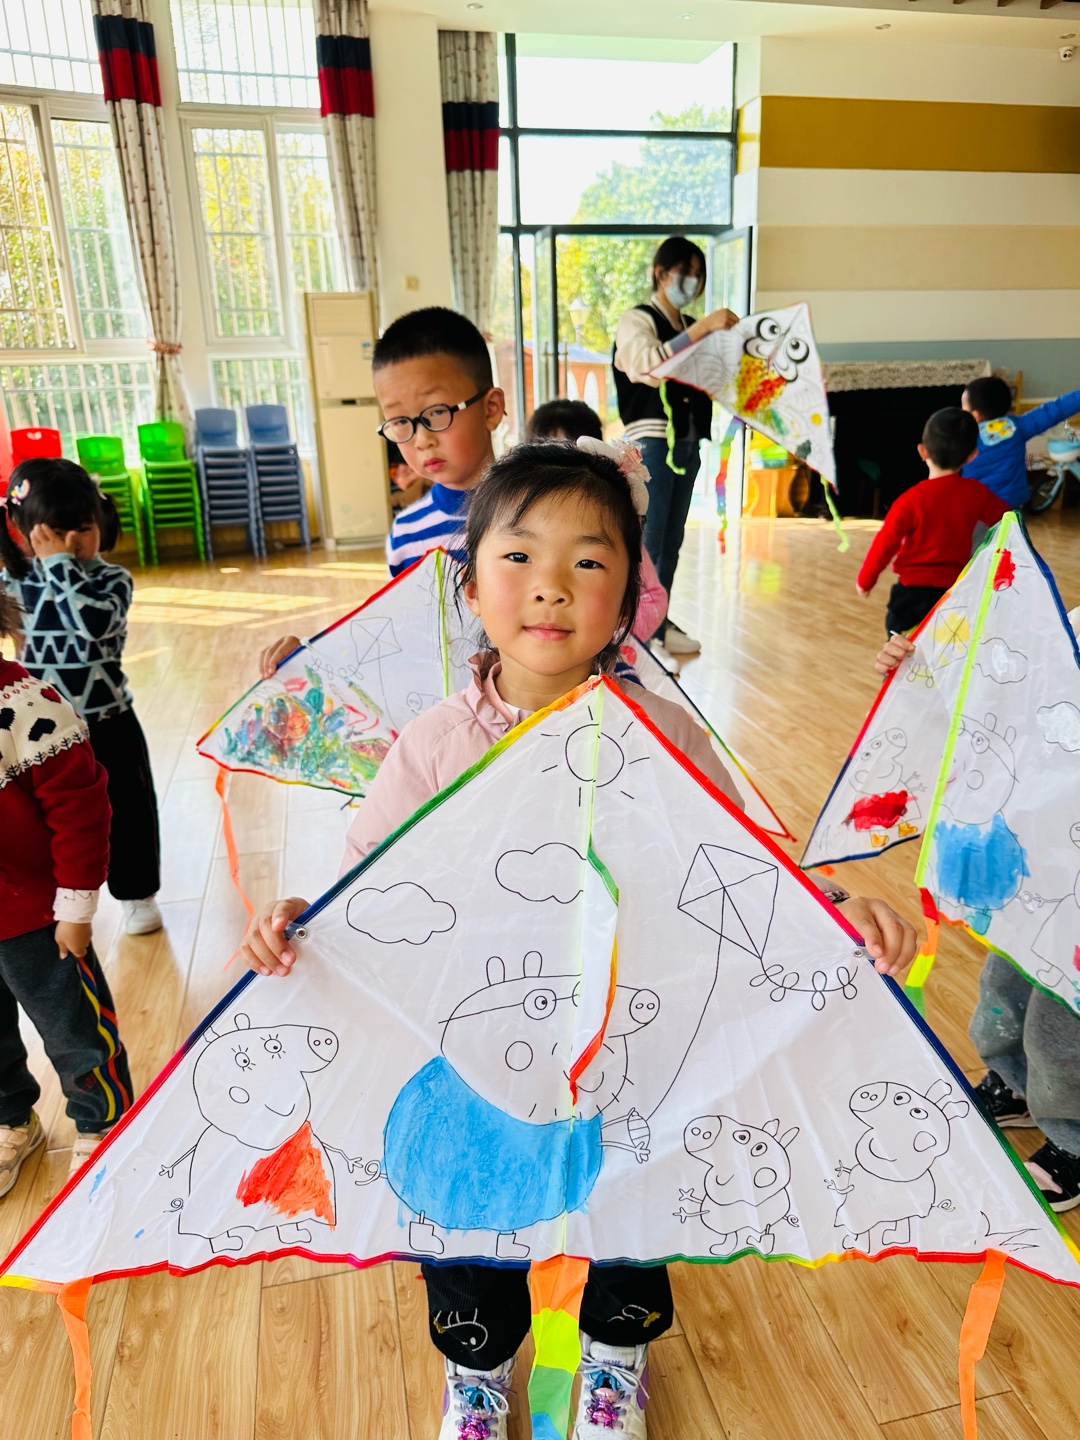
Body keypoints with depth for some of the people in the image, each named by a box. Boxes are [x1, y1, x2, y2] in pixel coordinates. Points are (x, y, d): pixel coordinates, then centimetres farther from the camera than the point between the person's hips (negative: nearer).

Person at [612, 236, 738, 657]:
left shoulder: (690, 328, 18)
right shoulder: (637, 321, -4)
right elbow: (649, 364, -24)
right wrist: (702, 329, -29)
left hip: (688, 442, 7)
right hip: (653, 443, -7)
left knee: (672, 539, 9)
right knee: (647, 541, -9)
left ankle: (660, 623, 17)